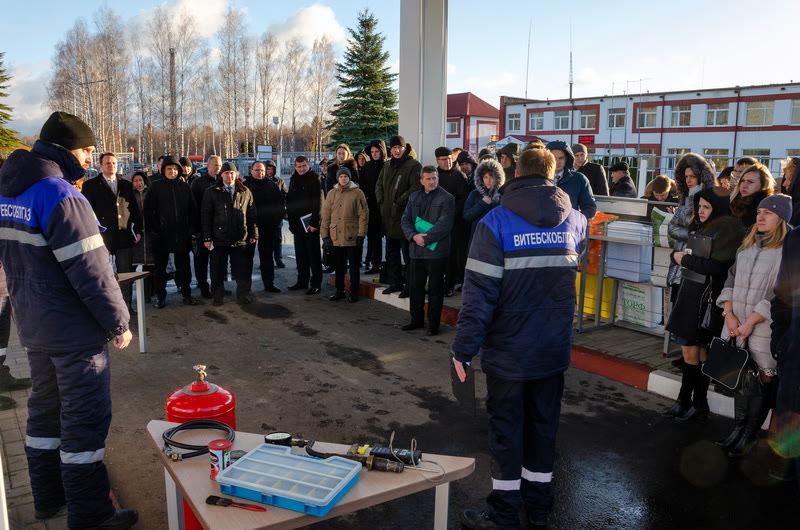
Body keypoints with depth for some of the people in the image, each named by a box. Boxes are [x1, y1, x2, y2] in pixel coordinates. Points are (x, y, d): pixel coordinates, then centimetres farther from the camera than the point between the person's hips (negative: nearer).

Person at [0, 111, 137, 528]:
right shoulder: (62, 197, -21)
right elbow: (91, 272, -22)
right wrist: (119, 323, -13)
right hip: (74, 332, -9)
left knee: (46, 408, 19)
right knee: (85, 419, 1)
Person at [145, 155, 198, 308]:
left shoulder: (185, 187, 8)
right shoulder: (156, 187, 0)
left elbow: (192, 209, 11)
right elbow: (148, 210, -2)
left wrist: (189, 227, 4)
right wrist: (153, 229, -7)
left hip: (182, 234, 2)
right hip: (161, 234, -2)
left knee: (183, 266, 9)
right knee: (160, 266, 7)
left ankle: (186, 293, 19)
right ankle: (160, 296, 17)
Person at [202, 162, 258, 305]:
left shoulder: (245, 192, 9)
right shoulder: (212, 192, 3)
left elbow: (251, 215, 12)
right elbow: (205, 216, 1)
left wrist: (253, 234, 7)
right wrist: (207, 238, -4)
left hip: (240, 239, 1)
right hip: (219, 239, -1)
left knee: (243, 270, 5)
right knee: (218, 271, 6)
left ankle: (243, 295, 19)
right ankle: (217, 297, 19)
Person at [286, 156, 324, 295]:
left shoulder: (314, 179, -7)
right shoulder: (294, 180, 14)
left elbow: (317, 203, -14)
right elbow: (289, 201, 19)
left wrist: (314, 222, -20)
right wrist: (291, 220, 11)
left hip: (310, 223, -7)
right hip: (297, 224, 7)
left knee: (313, 254, -2)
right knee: (300, 254, 11)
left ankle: (316, 283, 1)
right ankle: (302, 281, 20)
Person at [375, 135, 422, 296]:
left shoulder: (414, 165, -8)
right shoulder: (387, 166, 15)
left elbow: (415, 188, -17)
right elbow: (379, 185, 20)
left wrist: (399, 203, -17)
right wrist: (381, 201, 4)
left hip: (404, 216, -8)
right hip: (389, 217, 8)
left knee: (407, 254, -3)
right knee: (391, 253, 15)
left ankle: (409, 285, 5)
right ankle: (396, 282, 27)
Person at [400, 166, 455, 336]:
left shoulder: (447, 198, -5)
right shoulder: (414, 197, 12)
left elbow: (444, 225, -14)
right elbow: (405, 220, 7)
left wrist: (426, 239, -17)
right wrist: (414, 236, -11)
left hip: (436, 250, -5)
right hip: (416, 250, 5)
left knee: (435, 289, 3)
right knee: (415, 286, 13)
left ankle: (433, 323, 13)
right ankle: (417, 319, 28)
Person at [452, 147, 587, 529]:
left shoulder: (496, 221, -15)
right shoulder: (573, 221, 0)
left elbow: (479, 293, -20)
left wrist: (463, 350, -14)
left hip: (509, 351, -4)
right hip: (555, 349, 4)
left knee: (506, 430, 9)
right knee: (544, 426, 17)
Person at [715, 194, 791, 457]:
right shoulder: (747, 245, 12)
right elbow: (731, 280, 12)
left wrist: (751, 321, -15)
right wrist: (729, 314, -1)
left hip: (766, 327, -6)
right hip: (737, 325, 6)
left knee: (762, 380, 2)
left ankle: (749, 436, 11)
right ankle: (738, 429, 22)